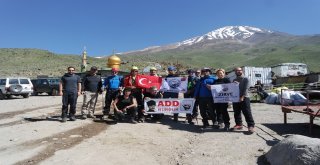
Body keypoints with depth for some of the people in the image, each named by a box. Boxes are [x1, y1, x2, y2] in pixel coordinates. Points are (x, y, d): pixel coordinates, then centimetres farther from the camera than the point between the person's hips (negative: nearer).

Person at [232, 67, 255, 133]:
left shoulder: (245, 79, 0)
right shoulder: (234, 80, 17)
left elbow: (246, 89, -10)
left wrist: (242, 97, -19)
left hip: (244, 98, -6)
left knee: (247, 113, -8)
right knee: (237, 113, 8)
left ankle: (251, 126, -7)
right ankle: (239, 124, 18)